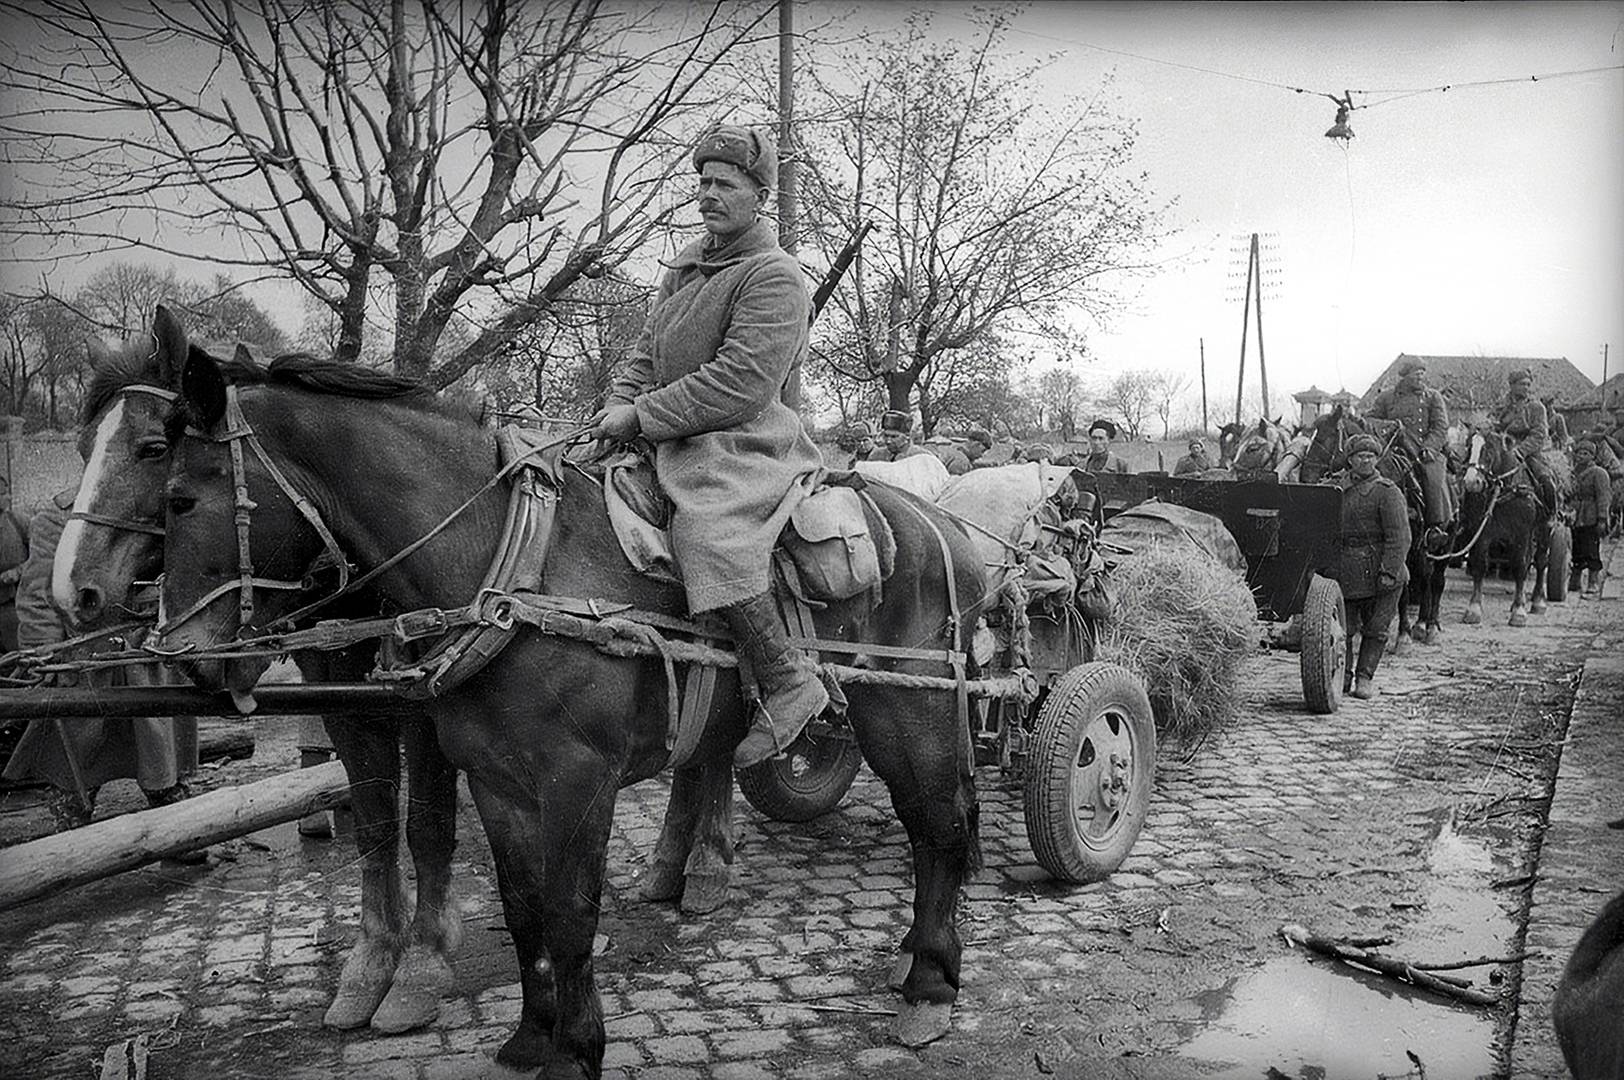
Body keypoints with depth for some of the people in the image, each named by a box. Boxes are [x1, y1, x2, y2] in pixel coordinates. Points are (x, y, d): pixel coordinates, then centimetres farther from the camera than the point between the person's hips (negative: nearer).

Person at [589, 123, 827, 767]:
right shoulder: (686, 267, 20)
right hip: (676, 442, 10)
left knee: (707, 537, -35)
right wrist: (620, 405, 1)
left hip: (747, 442, -10)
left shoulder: (775, 277, -9)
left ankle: (789, 683, -25)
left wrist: (643, 416, -19)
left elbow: (741, 383, -20)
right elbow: (647, 353, 23)